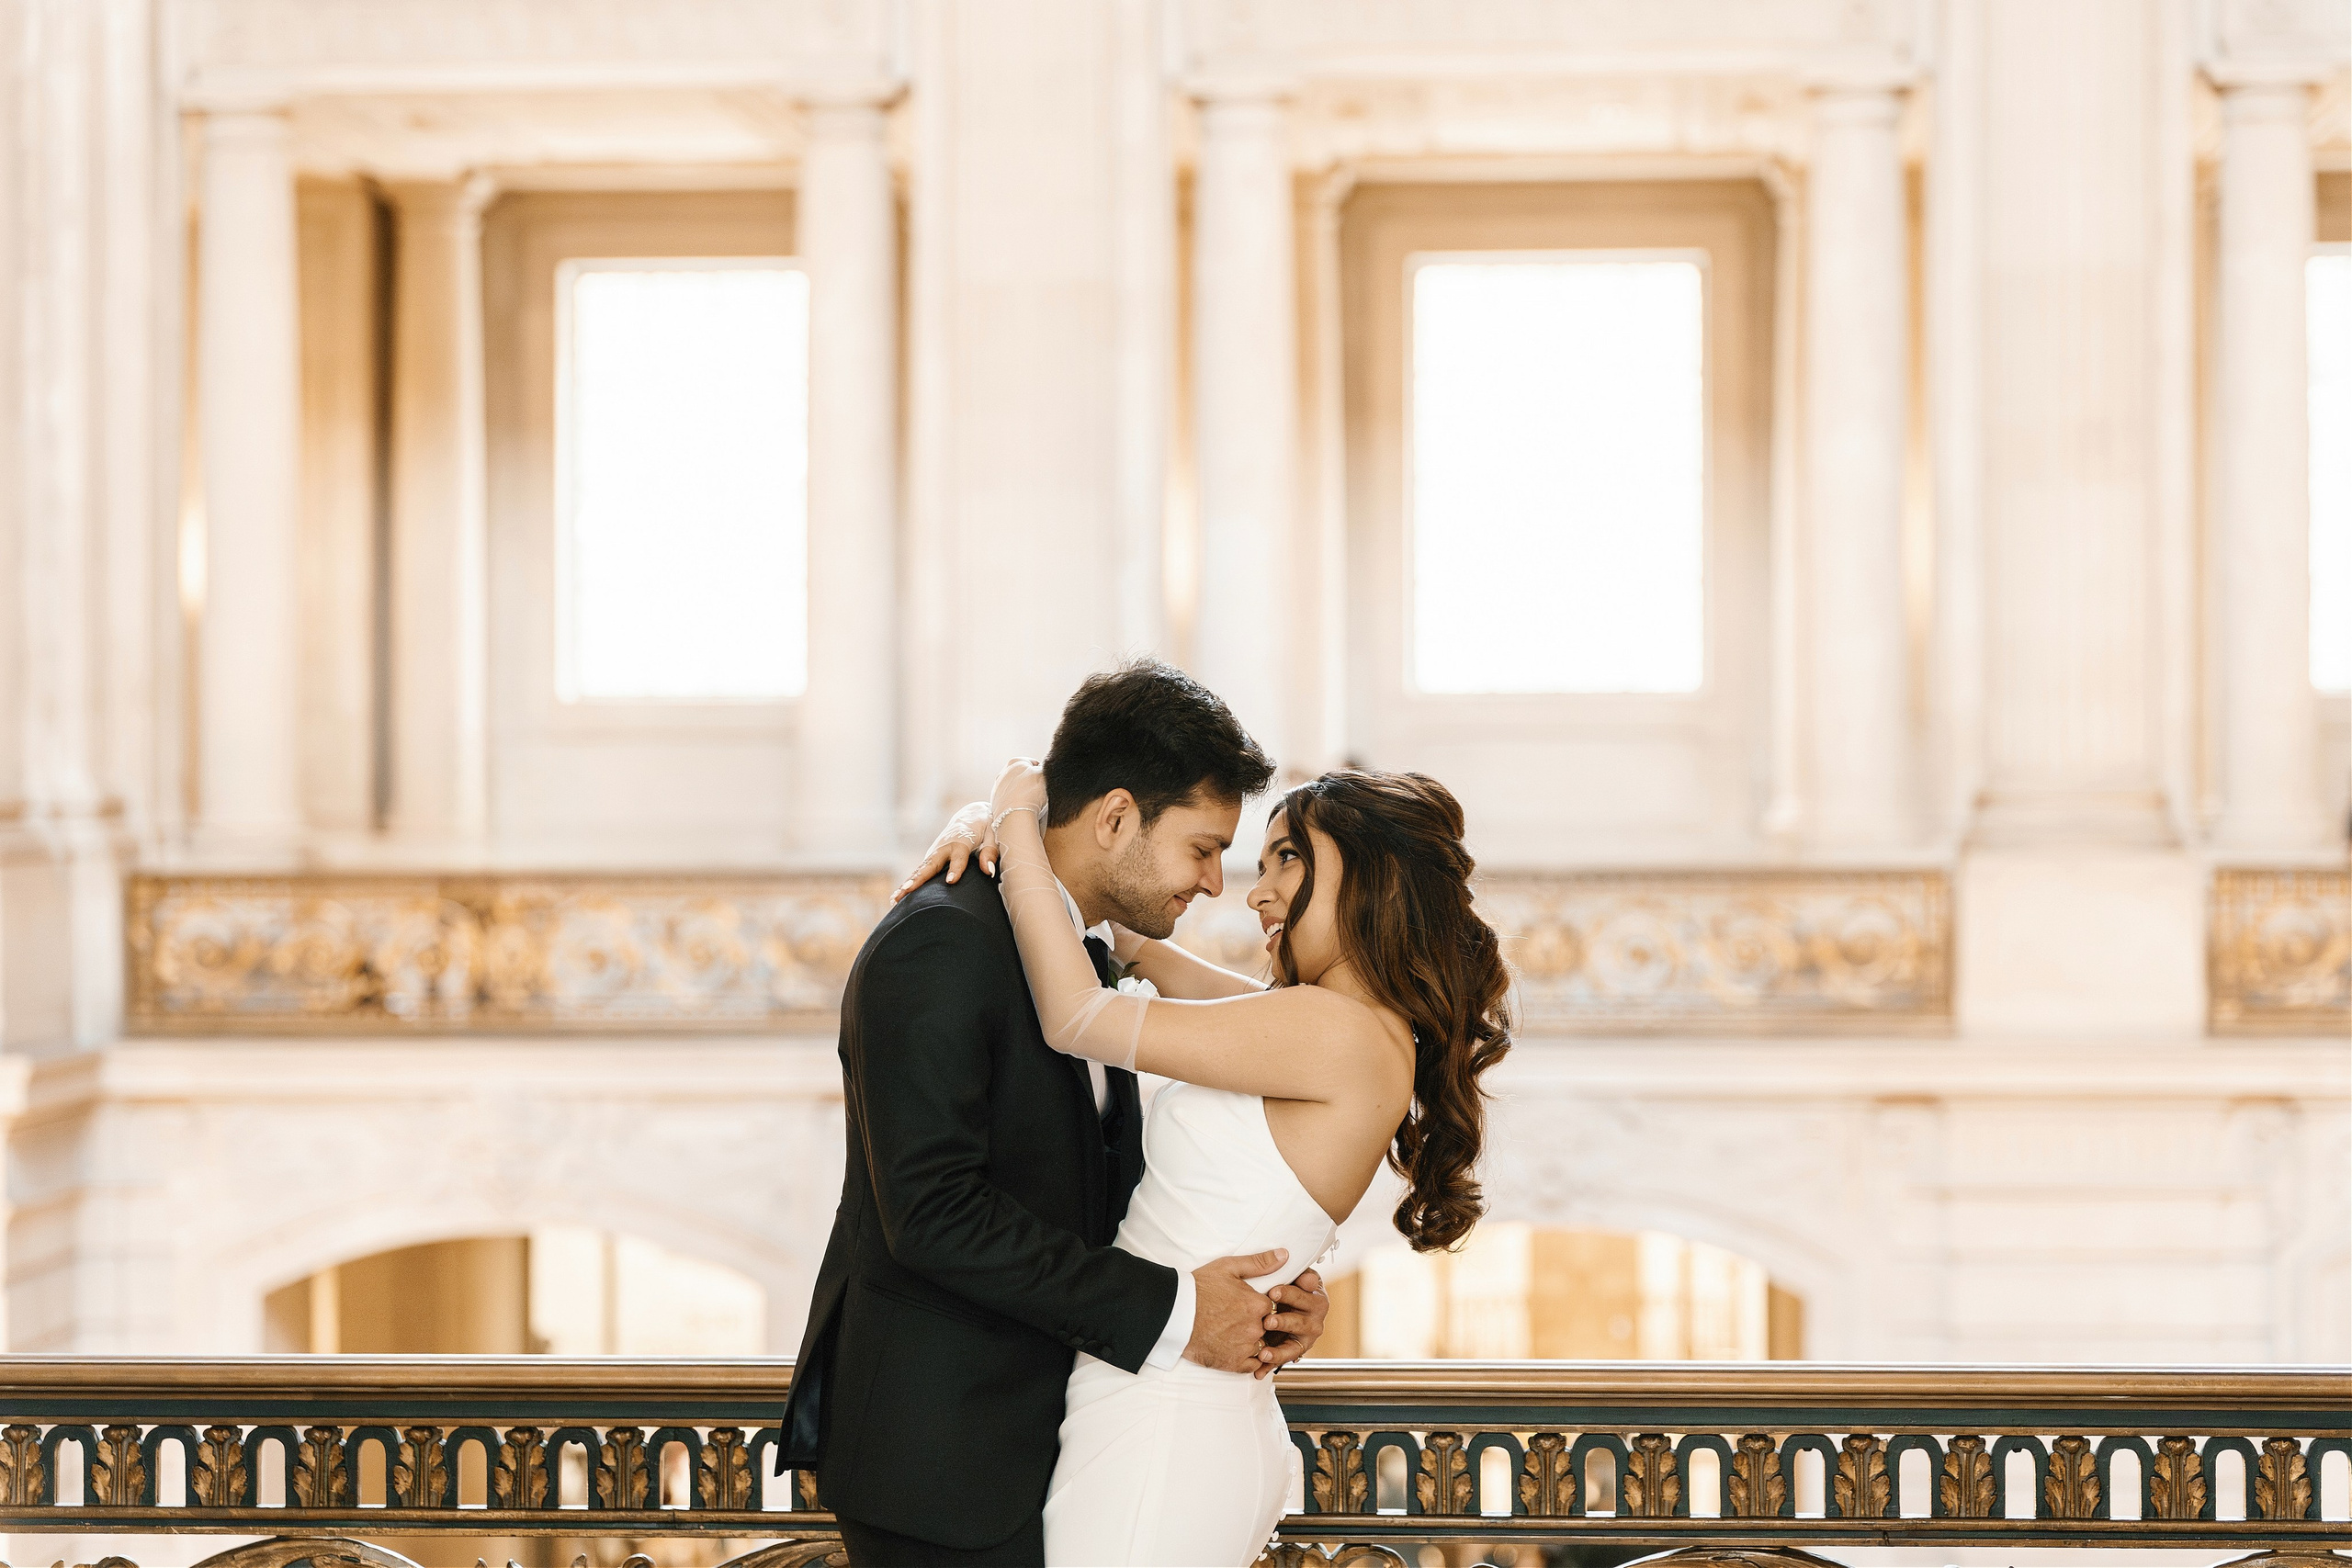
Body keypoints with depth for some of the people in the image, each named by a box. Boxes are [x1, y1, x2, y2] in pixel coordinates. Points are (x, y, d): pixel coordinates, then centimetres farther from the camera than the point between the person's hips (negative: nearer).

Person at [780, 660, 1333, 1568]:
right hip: (935, 1454, -9)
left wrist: (1253, 1281, -2)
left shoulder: (1081, 958, 14)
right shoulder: (941, 947, -17)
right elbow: (934, 1211, -24)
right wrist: (1169, 1311, -22)